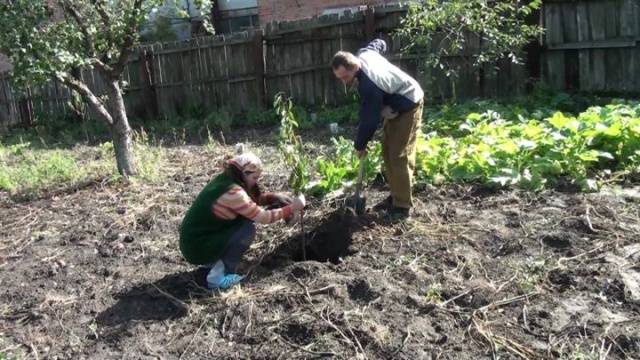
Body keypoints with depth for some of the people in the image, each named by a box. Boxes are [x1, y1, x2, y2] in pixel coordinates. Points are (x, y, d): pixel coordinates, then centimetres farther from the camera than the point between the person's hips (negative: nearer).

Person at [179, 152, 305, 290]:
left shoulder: (224, 180, 3)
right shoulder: (232, 192, -24)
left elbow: (252, 199, 13)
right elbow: (264, 217, -19)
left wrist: (274, 197, -2)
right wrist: (292, 208, -10)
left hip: (193, 241, 9)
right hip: (197, 249, -9)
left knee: (246, 216, 8)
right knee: (248, 228, -15)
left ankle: (218, 262, 14)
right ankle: (219, 277, -7)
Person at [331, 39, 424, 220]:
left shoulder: (369, 86, -36)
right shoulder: (364, 54, -10)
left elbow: (369, 120, -27)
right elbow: (379, 43, 13)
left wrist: (360, 145, -12)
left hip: (408, 106, -10)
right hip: (395, 105, 10)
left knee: (399, 156, -14)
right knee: (388, 152, 10)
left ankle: (402, 206, -9)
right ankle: (395, 196, 17)